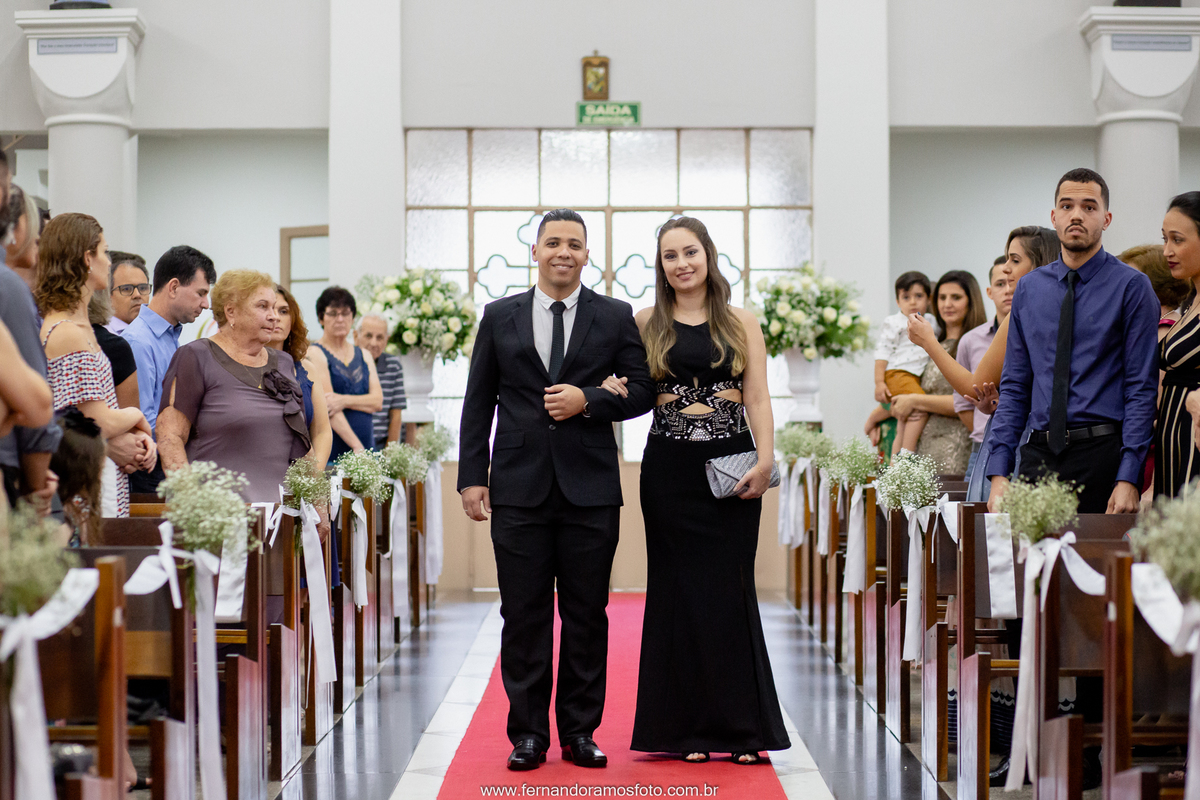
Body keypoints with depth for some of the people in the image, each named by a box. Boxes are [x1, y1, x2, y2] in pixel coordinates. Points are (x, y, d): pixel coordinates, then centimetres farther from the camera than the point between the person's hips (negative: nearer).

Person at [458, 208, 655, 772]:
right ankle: (528, 734, 10)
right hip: (519, 489, 0)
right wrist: (472, 476, 1)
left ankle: (580, 732, 12)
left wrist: (588, 401, -11)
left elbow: (641, 391, 5)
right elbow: (478, 403, 9)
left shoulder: (615, 317, 7)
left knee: (586, 615, 3)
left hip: (590, 489, 0)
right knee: (523, 616, 2)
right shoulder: (500, 317, 10)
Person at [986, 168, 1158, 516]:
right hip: (1038, 454, 4)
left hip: (1102, 453, -4)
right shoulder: (1028, 289, 12)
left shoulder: (1131, 286, -1)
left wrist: (1128, 478, -14)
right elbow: (1014, 386, 12)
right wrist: (999, 474, 3)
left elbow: (1142, 389, -5)